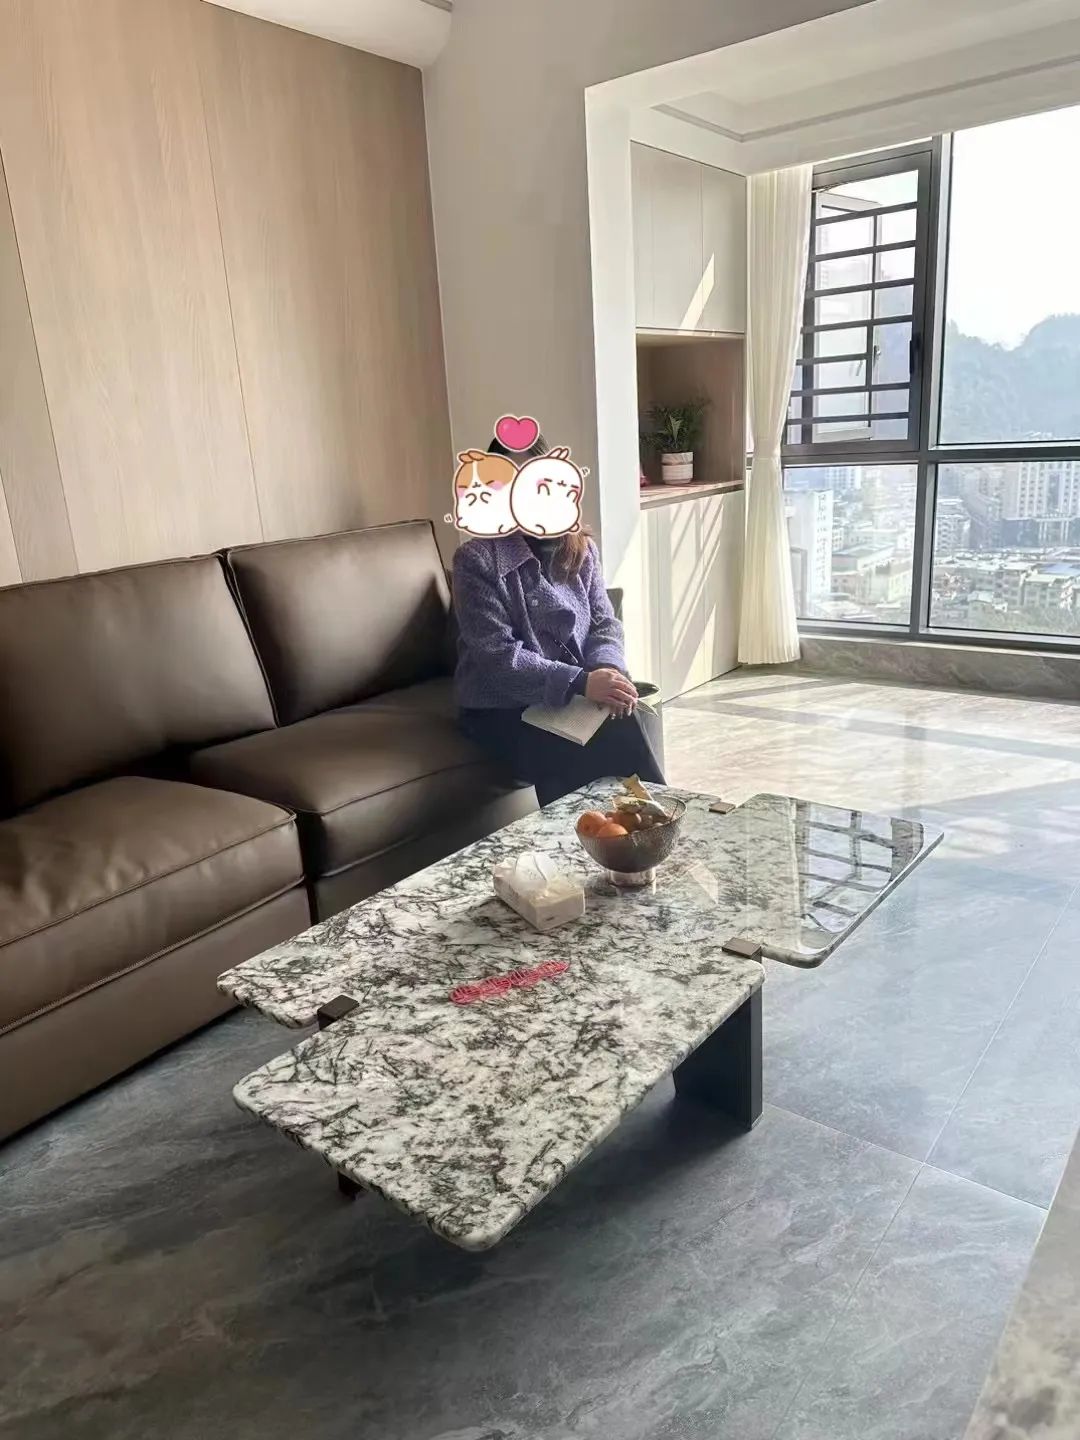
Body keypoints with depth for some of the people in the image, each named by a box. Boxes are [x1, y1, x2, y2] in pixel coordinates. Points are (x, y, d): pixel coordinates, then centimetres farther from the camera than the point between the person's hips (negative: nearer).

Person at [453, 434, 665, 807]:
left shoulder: (580, 549, 9)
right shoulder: (476, 559, -8)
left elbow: (603, 623, 7)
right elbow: (497, 655, -16)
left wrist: (609, 671, -17)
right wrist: (581, 682, -26)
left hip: (576, 695, 4)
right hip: (504, 709, -4)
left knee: (621, 721, -29)